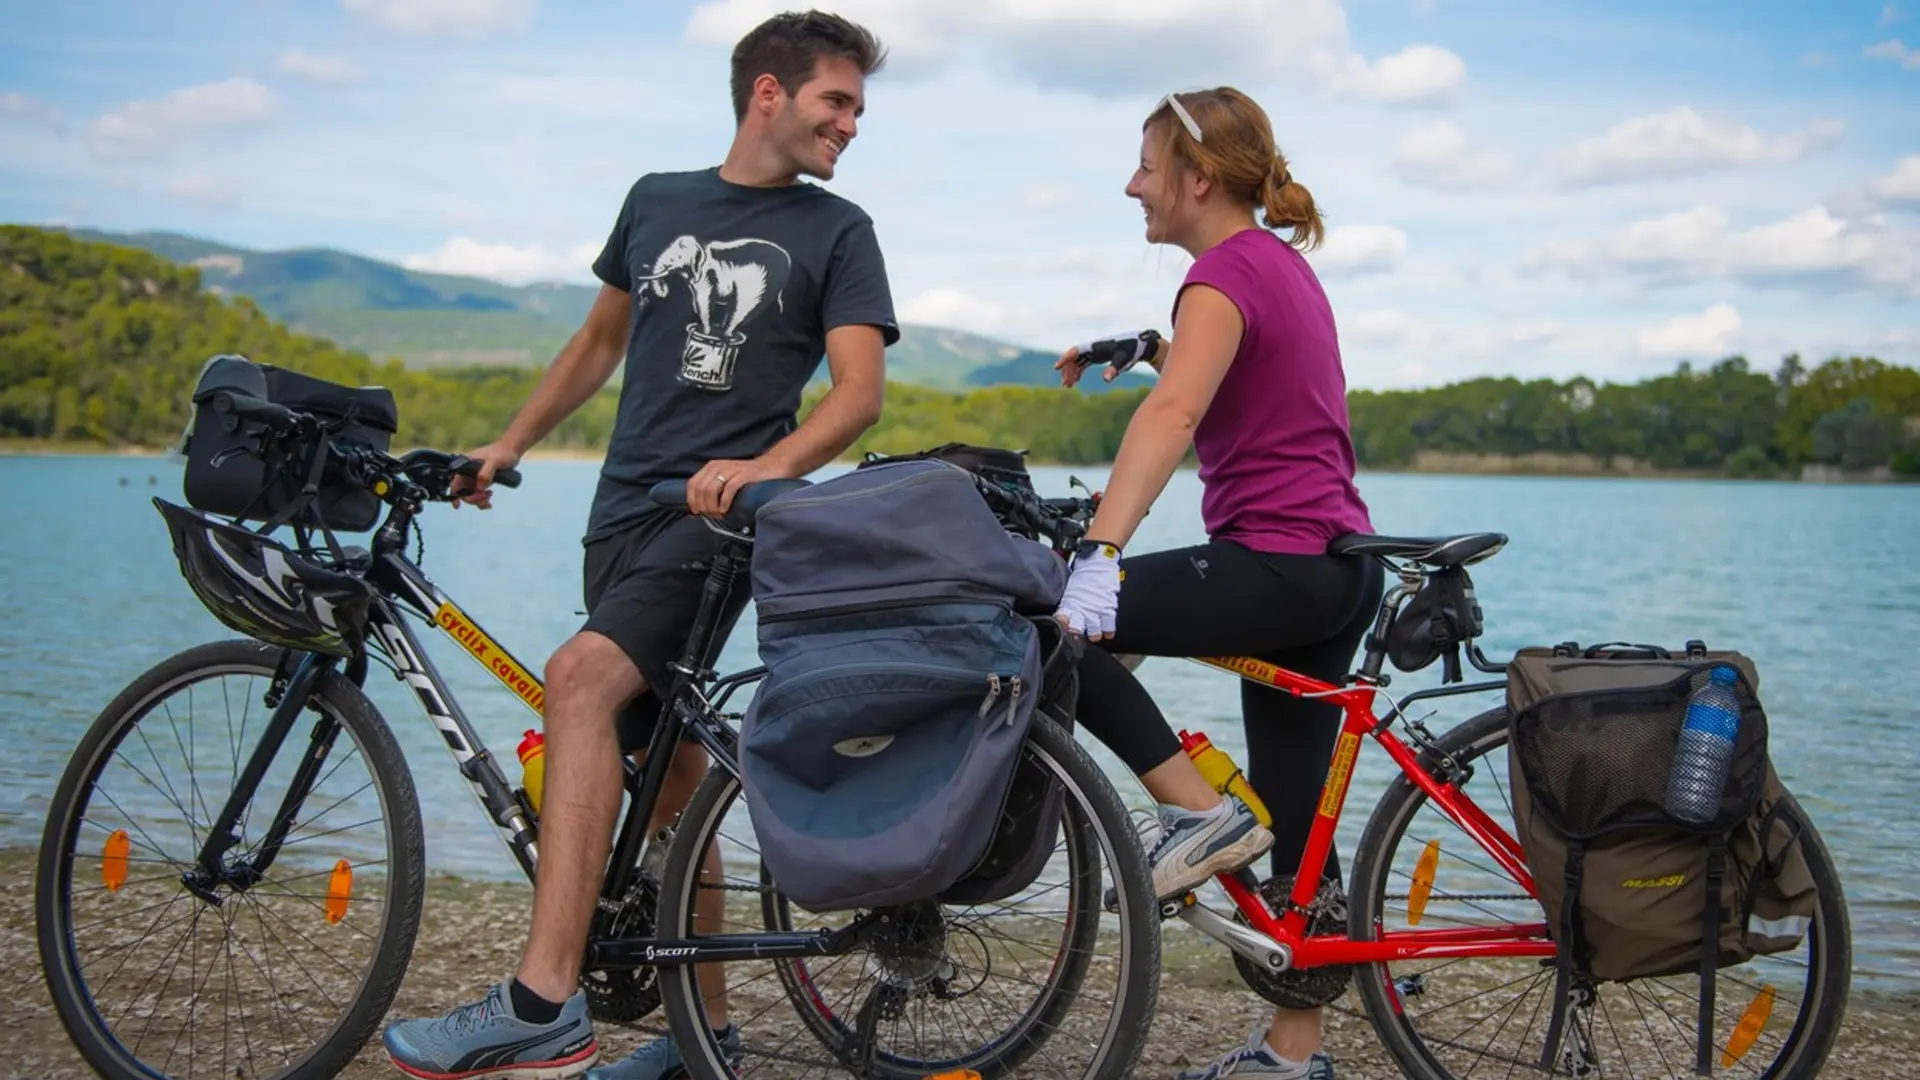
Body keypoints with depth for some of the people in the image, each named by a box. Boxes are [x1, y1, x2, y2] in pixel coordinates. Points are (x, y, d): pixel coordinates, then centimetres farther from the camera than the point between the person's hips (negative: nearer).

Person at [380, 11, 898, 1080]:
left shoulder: (836, 231, 2)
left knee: (584, 677, -26)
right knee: (665, 759, 8)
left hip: (718, 518, -5)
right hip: (626, 504, 6)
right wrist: (509, 442, 23)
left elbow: (860, 389, -9)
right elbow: (603, 337, 26)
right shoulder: (656, 200, 15)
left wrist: (761, 467, -26)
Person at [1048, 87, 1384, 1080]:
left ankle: (1193, 808, -9)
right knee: (1293, 821, 12)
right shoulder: (1283, 262, 18)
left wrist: (1101, 552, -40)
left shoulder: (1226, 272, -11)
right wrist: (1143, 348, 26)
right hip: (1338, 569, 10)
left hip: (1277, 562, -10)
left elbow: (1173, 414, -29)